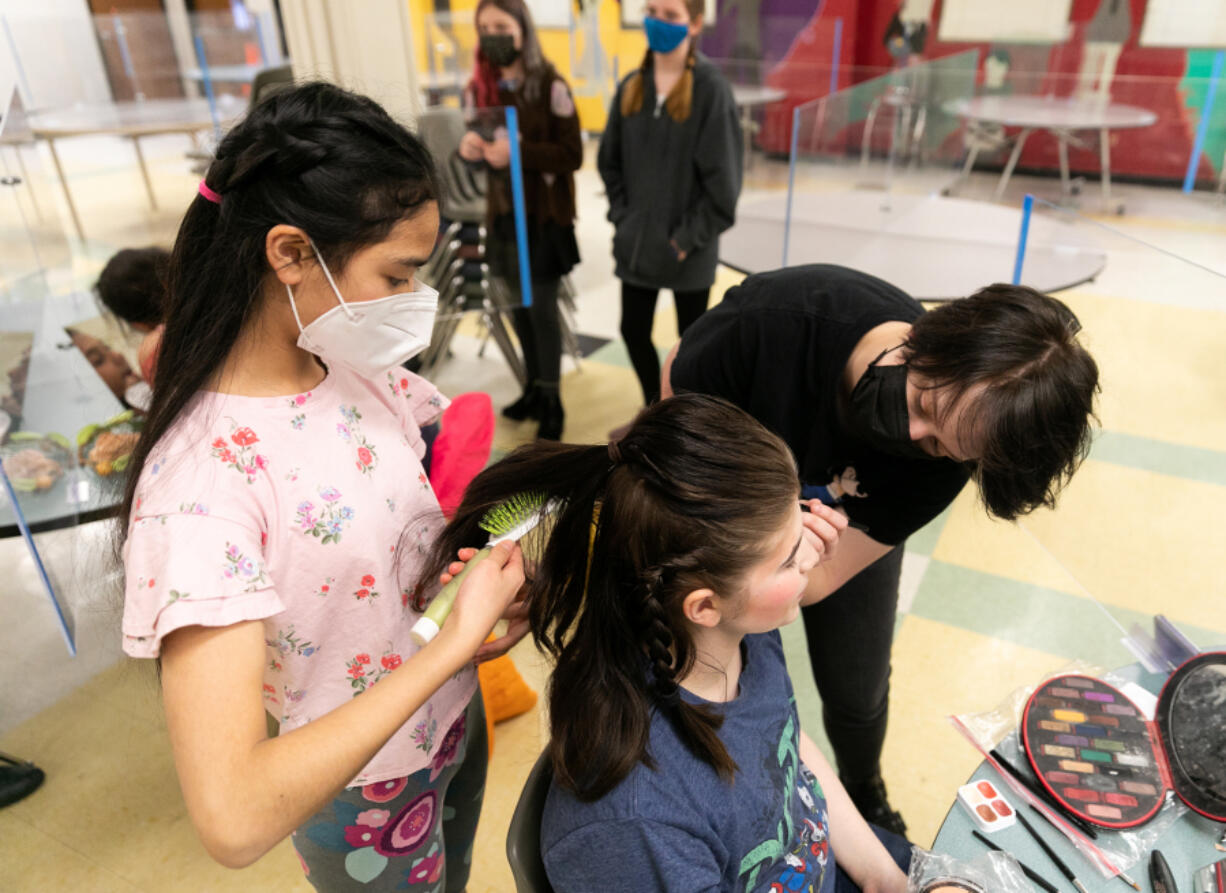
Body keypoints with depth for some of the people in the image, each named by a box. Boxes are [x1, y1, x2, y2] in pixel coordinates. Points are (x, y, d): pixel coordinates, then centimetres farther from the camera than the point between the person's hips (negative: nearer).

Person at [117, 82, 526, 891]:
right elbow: (234, 818, -39)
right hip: (369, 796, -5)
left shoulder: (357, 368, -13)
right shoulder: (200, 485, -34)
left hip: (456, 717, 6)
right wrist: (456, 641, -35)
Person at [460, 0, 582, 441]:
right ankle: (534, 386, 30)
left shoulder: (550, 86, -11)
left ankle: (551, 401, 12)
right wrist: (470, 147, -10)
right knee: (518, 305, 13)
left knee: (541, 308, -2)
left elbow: (572, 156, -13)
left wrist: (520, 151, -26)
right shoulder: (478, 89, 5)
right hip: (503, 212, 5)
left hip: (545, 215, -5)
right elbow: (481, 150, 14)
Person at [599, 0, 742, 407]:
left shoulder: (711, 88, -12)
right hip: (636, 241, 5)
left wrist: (688, 238, -14)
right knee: (633, 331, 13)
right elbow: (610, 160, 12)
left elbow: (722, 178, -14)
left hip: (687, 250, -5)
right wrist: (622, 217, 2)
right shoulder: (632, 86, 5)